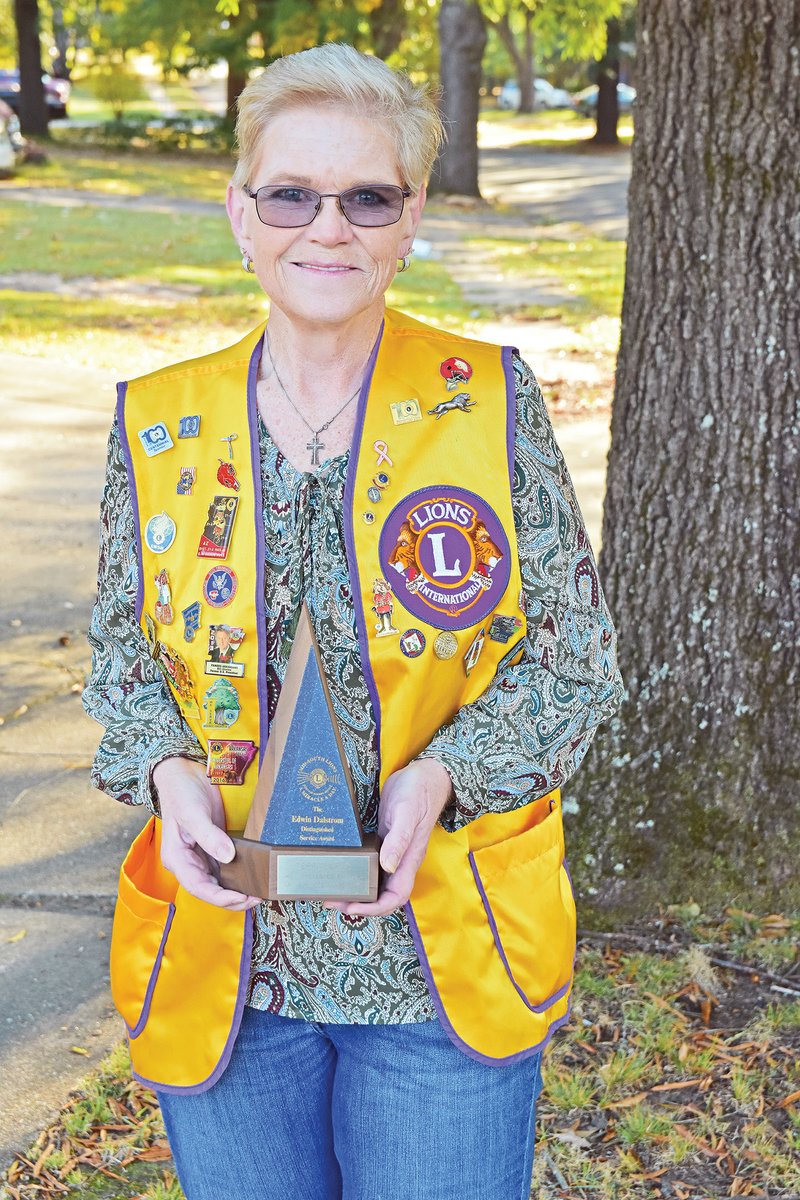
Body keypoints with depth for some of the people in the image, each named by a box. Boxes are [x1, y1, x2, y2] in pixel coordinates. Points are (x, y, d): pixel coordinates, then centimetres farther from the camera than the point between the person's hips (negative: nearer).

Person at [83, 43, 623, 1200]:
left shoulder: (491, 402, -6)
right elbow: (123, 657, 8)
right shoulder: (157, 425, -1)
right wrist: (168, 772, -13)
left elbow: (577, 655, -2)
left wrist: (444, 775, -19)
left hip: (448, 970, -1)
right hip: (223, 969, 2)